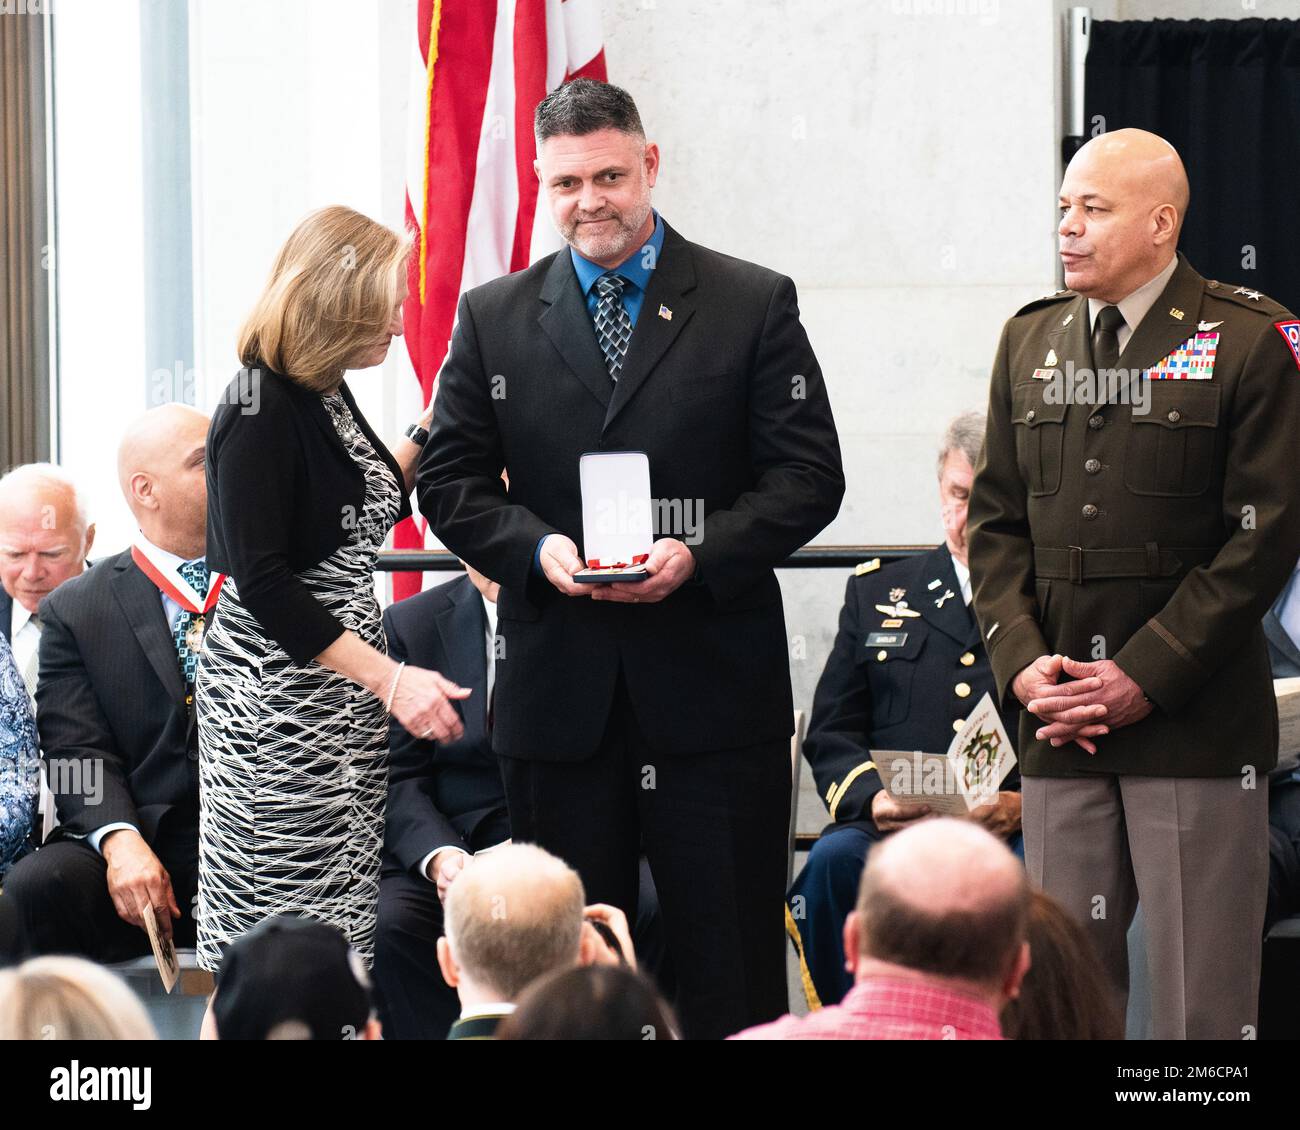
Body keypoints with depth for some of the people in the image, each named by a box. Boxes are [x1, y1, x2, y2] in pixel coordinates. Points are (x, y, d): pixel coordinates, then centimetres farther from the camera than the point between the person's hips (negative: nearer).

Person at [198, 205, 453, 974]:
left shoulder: (326, 393, 9)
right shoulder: (262, 409, -16)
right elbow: (262, 584, -20)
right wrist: (391, 680, -22)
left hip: (344, 694, 9)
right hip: (278, 699, -9)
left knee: (345, 905, 9)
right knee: (292, 925, -7)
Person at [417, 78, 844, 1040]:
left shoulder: (754, 305, 3)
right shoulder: (493, 320, 9)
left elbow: (809, 476, 0)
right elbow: (452, 482, 9)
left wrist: (699, 554, -15)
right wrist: (538, 548, -11)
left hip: (713, 686, -2)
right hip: (560, 693, 2)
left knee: (733, 968, 0)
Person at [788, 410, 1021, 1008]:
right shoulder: (878, 591, 22)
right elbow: (831, 736, 17)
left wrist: (1022, 808, -14)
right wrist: (871, 797, -6)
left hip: (1020, 832, -2)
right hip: (890, 829, 2)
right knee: (834, 859, -31)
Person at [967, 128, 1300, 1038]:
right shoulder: (1031, 342, 13)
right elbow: (997, 520, 14)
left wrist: (1144, 677, -12)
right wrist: (1024, 662, -2)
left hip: (1197, 724, -4)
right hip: (1060, 726, 5)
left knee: (1203, 998, -2)